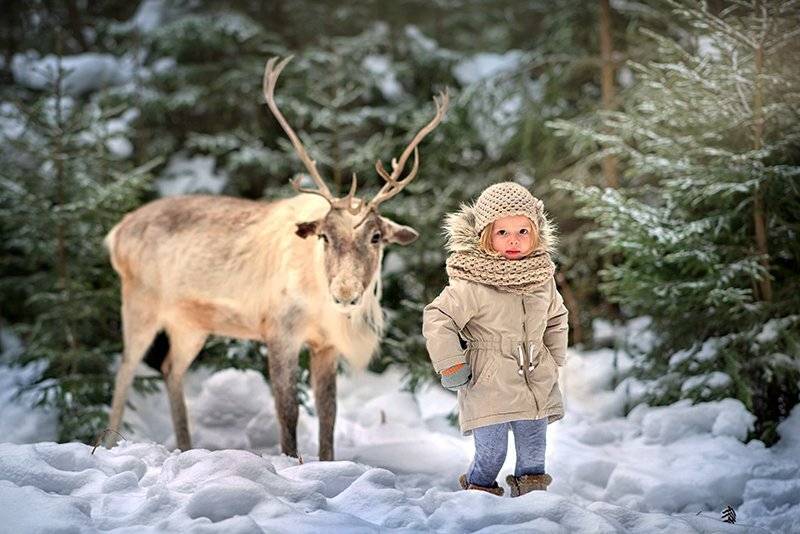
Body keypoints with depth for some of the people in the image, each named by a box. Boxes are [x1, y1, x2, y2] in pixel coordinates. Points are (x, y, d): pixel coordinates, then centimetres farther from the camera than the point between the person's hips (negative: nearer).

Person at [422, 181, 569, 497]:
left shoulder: (542, 278, 4)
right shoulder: (471, 284, -16)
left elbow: (556, 318, 19)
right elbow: (437, 319, -14)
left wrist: (554, 360, 15)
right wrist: (451, 365, -14)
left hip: (537, 384, 5)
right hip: (488, 385, -5)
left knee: (533, 453, 11)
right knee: (491, 451, -2)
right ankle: (479, 490, 22)